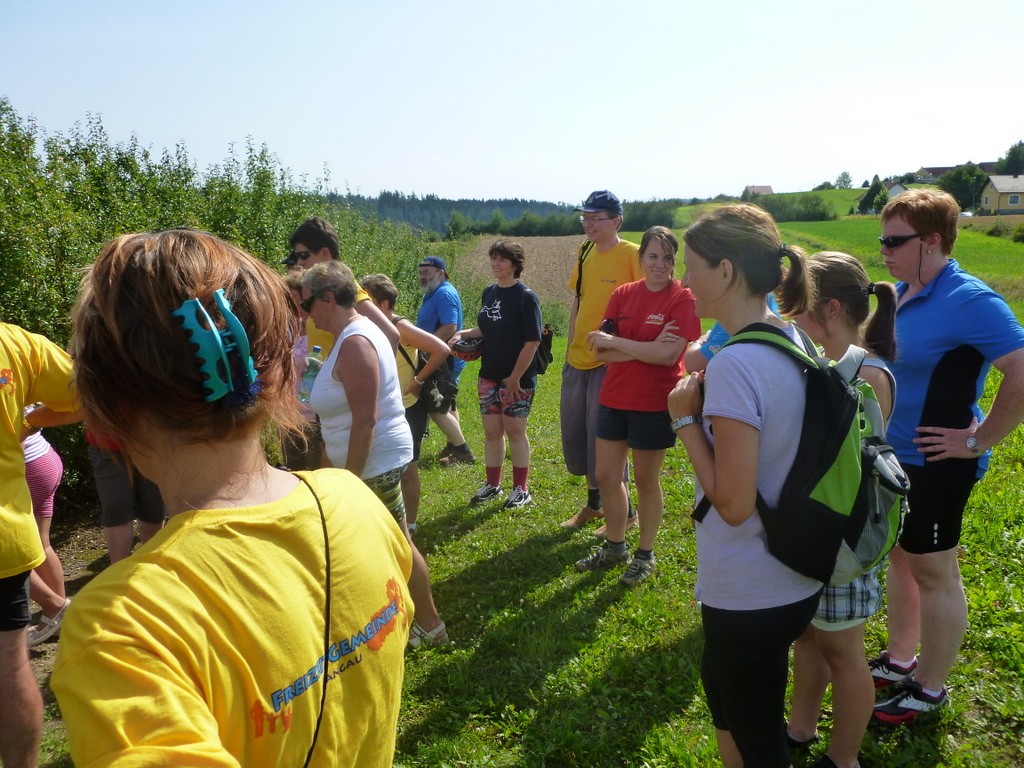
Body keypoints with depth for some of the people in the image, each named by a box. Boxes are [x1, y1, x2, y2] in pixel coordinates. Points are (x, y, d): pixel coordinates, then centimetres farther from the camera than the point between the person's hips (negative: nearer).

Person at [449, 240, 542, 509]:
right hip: (489, 376, 6)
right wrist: (465, 333, 1)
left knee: (514, 431, 3)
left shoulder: (525, 297, -13)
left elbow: (532, 342, -16)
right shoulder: (489, 292, 7)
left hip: (517, 379, -6)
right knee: (491, 431, 12)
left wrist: (515, 377, -17)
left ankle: (521, 489, 18)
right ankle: (492, 484, 26)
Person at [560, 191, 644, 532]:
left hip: (610, 362, -8)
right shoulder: (585, 252, 9)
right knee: (575, 433, 15)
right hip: (577, 359, 8)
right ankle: (594, 503, 34)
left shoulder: (632, 255, -12)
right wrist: (570, 347, 15)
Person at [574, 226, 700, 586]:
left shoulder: (683, 299, -10)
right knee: (606, 476, 13)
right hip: (614, 399, 5)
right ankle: (615, 546, 33)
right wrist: (648, 348, -18)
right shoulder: (623, 294, 2)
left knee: (646, 480, 8)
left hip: (654, 404, -5)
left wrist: (615, 342, -17)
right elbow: (601, 352, -5)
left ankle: (646, 555, 28)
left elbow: (669, 355, -21)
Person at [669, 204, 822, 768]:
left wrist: (685, 418, -16)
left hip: (750, 595, -9)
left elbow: (732, 502, -25)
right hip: (793, 578, 9)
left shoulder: (735, 365, -26)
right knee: (722, 687, 30)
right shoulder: (794, 344, 1)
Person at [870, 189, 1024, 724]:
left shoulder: (969, 301, -20)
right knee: (899, 558, 20)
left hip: (935, 465, -8)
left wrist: (979, 441, -20)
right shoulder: (899, 293, 3)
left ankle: (929, 688, 27)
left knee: (933, 573, 8)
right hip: (894, 456, 8)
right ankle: (899, 660, 39)